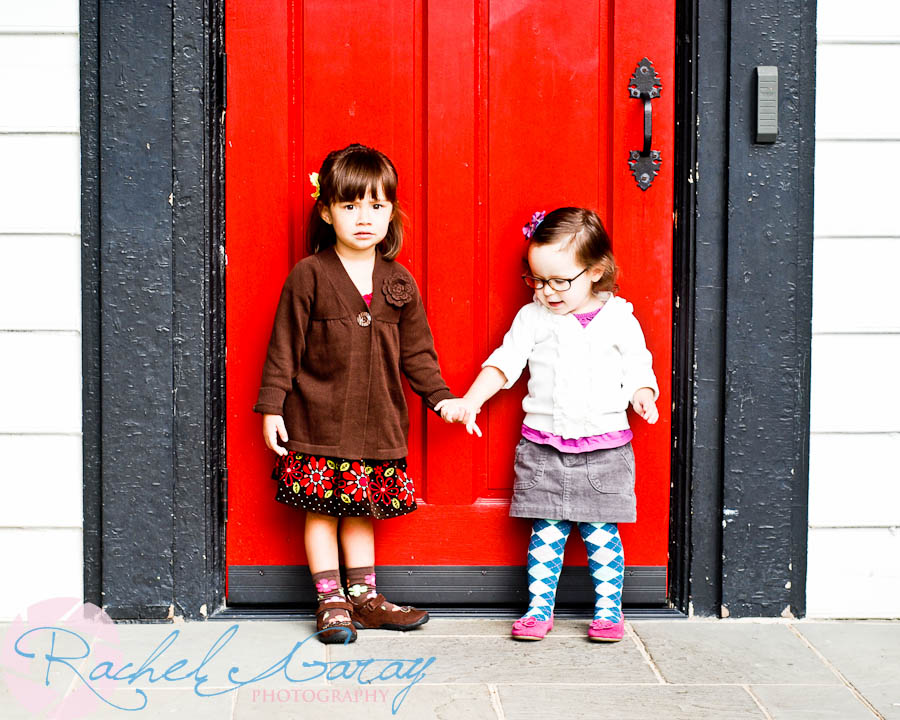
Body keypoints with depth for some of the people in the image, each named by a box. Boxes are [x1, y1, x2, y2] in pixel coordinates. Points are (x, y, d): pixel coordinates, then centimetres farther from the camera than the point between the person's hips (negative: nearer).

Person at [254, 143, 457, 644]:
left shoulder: (399, 283, 4)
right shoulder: (309, 276, -7)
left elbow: (416, 351, 11)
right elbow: (285, 346, -5)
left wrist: (441, 397, 1)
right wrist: (272, 406, -7)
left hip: (376, 423, 3)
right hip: (318, 420, -3)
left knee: (362, 509, 12)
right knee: (321, 509, 3)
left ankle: (364, 596, 24)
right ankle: (331, 600, 13)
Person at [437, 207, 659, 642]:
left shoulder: (619, 319, 1)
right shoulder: (532, 318, 3)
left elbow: (638, 368, 5)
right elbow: (505, 363, 0)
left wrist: (643, 395, -16)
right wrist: (469, 403, -10)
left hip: (605, 447, -1)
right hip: (544, 447, 1)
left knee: (601, 533, 2)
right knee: (546, 532, 3)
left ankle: (608, 610, 14)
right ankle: (539, 608, 13)